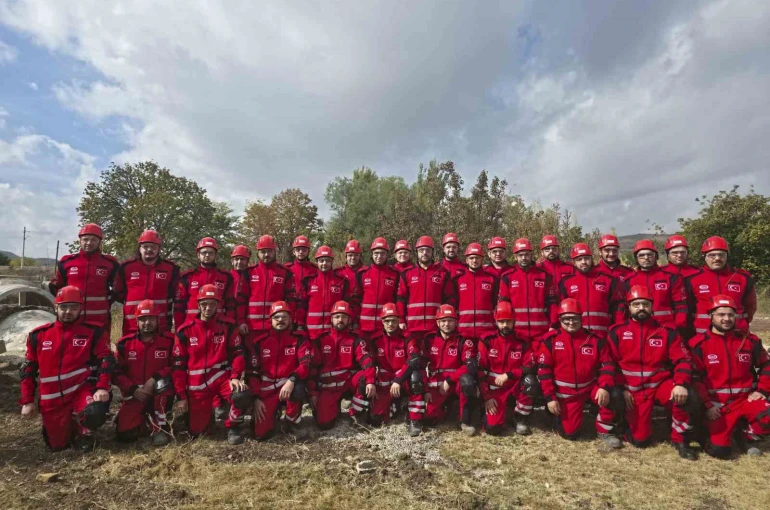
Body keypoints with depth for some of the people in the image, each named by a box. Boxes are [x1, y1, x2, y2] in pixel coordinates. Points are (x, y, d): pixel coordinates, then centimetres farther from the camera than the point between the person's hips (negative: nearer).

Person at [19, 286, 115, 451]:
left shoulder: (94, 332, -6)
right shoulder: (38, 335, 4)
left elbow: (106, 360, -12)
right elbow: (28, 370, 10)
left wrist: (102, 387, -25)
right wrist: (27, 400, 6)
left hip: (81, 390, -3)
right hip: (52, 400, 3)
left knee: (95, 412, -33)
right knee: (58, 445, 8)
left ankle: (83, 431, 2)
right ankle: (65, 424, 42)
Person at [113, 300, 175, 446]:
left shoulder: (169, 340, -6)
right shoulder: (125, 343, -1)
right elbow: (116, 372, 1)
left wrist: (154, 379, -21)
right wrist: (133, 389, -12)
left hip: (160, 393, -2)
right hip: (134, 395, 2)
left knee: (163, 382, -37)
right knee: (125, 434, -15)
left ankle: (160, 426, -18)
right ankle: (147, 421, 21)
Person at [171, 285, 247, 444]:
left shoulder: (228, 326, -4)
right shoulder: (185, 330, -4)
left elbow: (237, 353, -4)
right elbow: (178, 365, -1)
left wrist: (235, 377, -20)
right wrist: (181, 396, -2)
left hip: (222, 377, -1)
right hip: (197, 384, 1)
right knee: (196, 431, 2)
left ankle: (233, 427, 0)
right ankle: (208, 408, 36)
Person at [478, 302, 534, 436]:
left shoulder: (522, 343, -3)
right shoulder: (487, 342, -7)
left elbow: (530, 368, -13)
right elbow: (480, 372, -8)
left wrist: (508, 375, -24)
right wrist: (487, 397, -13)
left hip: (516, 388, 1)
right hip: (494, 389, -1)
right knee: (493, 428, -20)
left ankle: (521, 419, -6)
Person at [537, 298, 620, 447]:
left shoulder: (595, 340, -3)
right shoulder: (550, 340, -10)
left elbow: (607, 364, -5)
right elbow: (544, 370, -10)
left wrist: (605, 387, -23)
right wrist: (550, 397, -14)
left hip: (590, 386, 2)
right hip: (566, 393, -2)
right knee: (570, 433, -5)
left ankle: (605, 431, -3)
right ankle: (561, 414, 30)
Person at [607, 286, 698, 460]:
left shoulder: (666, 332, 1)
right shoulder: (617, 332, -2)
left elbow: (682, 360, -6)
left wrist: (681, 384, -24)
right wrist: (622, 389, -7)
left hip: (661, 385, 1)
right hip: (633, 391, -1)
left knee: (682, 396, -33)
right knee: (640, 439, -7)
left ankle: (680, 441, -8)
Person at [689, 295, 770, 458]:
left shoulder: (749, 341, 4)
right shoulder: (699, 344, -9)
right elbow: (694, 378, -9)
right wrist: (707, 405, -13)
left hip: (745, 398, 4)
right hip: (716, 404, -4)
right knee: (720, 449, -16)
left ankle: (747, 435, 6)